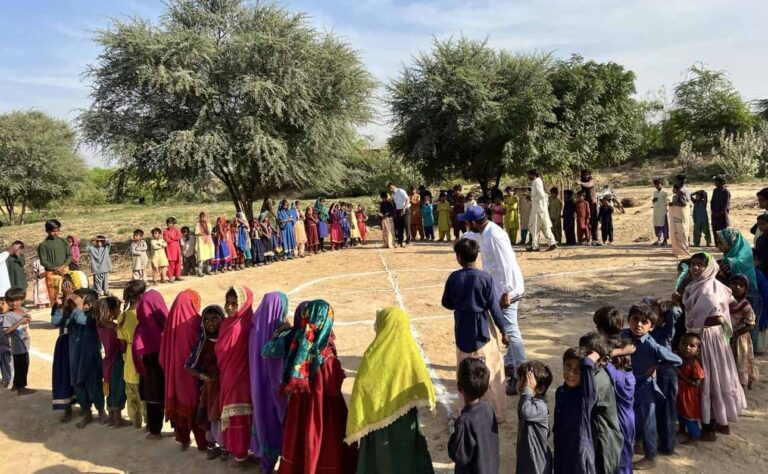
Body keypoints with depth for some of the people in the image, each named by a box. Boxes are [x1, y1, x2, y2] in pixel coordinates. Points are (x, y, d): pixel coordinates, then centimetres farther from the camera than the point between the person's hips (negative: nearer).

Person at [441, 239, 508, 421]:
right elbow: (494, 307, -12)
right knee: (491, 372, 10)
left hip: (463, 331, 2)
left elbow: (447, 303, 2)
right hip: (483, 330, -2)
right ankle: (496, 412, 15)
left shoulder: (454, 277, -9)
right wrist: (503, 330, -1)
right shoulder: (486, 278, -14)